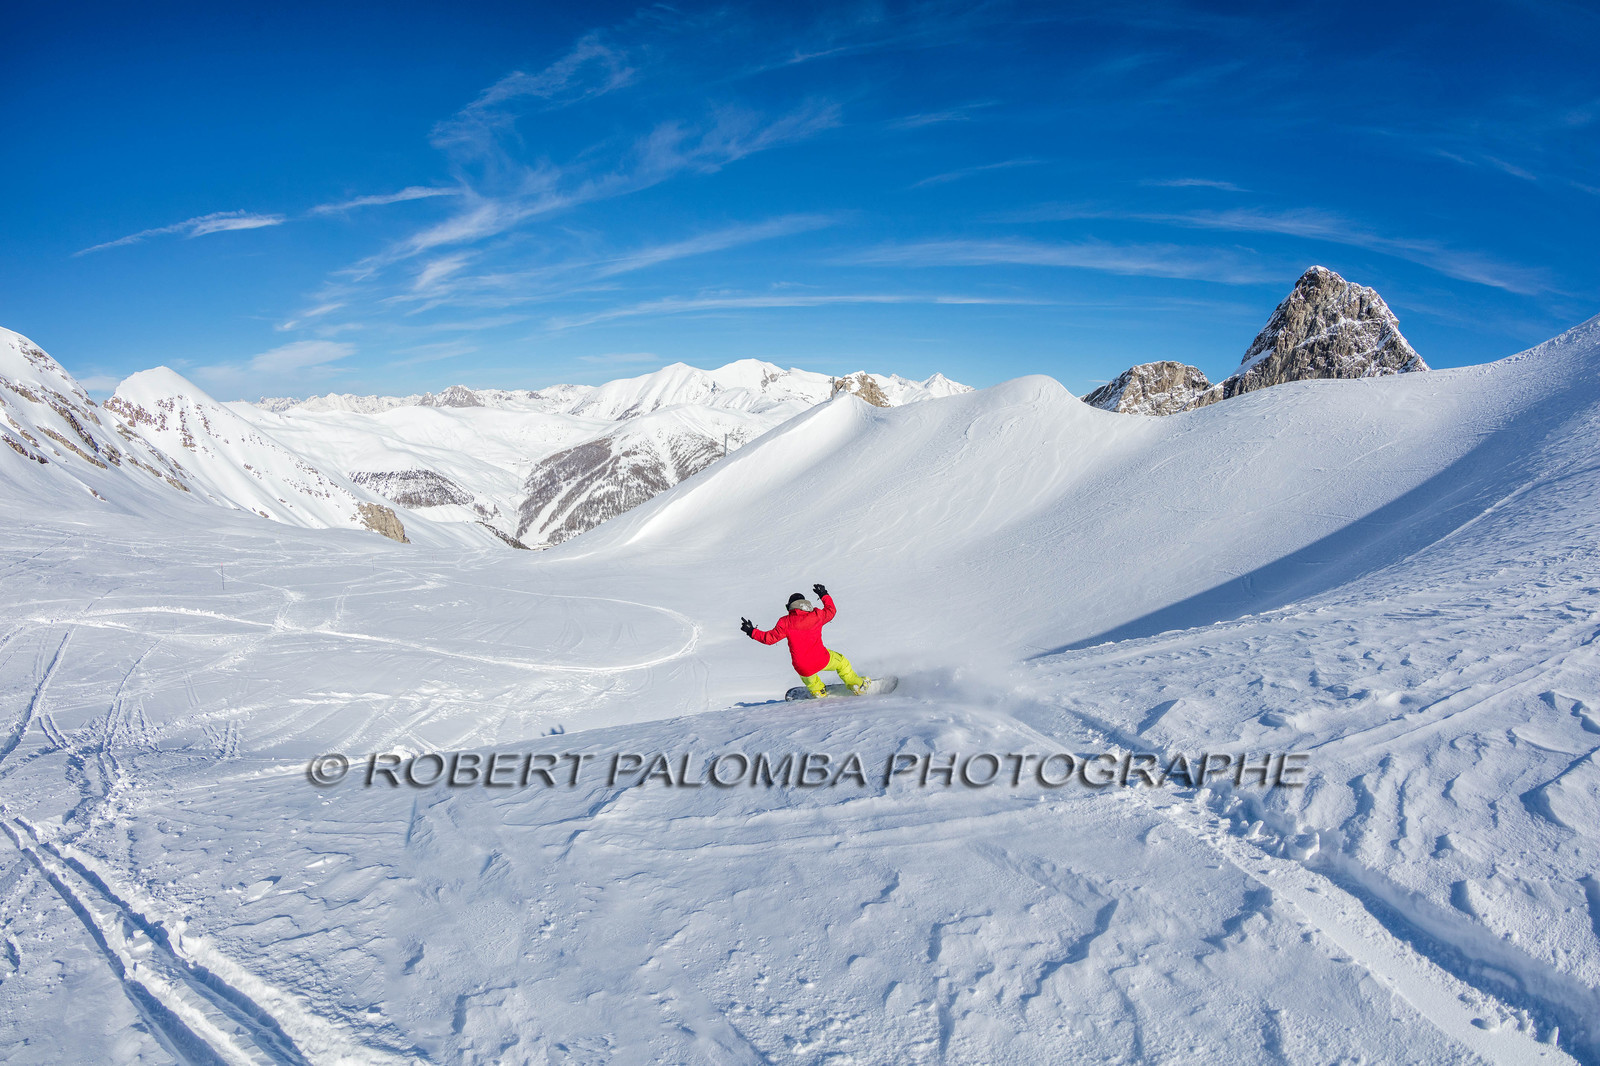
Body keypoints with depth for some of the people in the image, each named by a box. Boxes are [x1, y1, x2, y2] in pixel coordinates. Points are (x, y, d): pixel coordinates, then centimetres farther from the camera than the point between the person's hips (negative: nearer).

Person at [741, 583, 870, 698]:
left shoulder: (785, 622, -9)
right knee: (841, 662, 30)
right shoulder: (817, 616, -5)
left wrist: (752, 632, 6)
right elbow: (831, 610, 15)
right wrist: (824, 595, 30)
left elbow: (770, 638, -5)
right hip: (822, 660, 0)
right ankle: (857, 686, 38)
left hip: (803, 668, 0)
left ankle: (818, 691, 51)